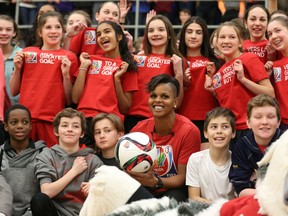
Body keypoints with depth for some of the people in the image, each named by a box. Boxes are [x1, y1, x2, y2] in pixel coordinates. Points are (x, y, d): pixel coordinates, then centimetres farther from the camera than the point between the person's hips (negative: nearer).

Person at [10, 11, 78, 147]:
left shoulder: (69, 58, 3)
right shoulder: (27, 53, 8)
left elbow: (70, 100, 3)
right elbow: (14, 92, 13)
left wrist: (66, 74, -9)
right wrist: (17, 68, 0)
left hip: (53, 120, -2)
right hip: (26, 117, 2)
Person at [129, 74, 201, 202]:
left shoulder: (189, 131, -14)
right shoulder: (139, 129, -3)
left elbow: (183, 177, -11)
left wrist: (156, 182, -29)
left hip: (174, 190, -4)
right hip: (145, 189, 4)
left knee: (174, 199, -35)